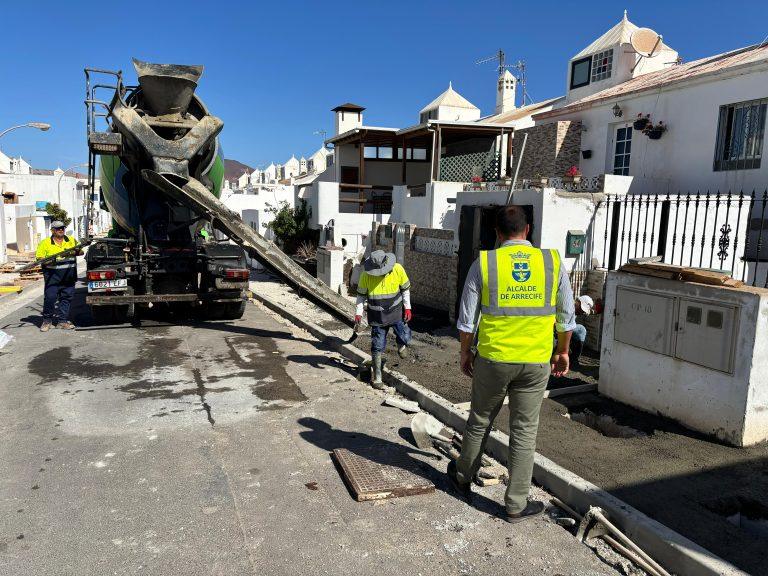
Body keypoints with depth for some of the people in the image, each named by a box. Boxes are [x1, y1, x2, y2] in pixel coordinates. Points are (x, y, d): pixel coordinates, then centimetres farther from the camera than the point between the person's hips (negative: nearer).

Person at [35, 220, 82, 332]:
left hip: (69, 276, 3)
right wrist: (48, 261, -19)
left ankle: (62, 321, 13)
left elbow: (81, 251, 9)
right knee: (50, 297, -7)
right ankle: (47, 320, 8)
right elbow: (39, 258, 1)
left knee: (67, 298, 5)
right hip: (53, 276, -3)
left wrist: (74, 252, -13)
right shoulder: (45, 243, 5)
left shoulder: (72, 240, 13)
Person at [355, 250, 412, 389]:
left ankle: (401, 345, 33)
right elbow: (361, 295, -1)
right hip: (377, 315, -1)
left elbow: (405, 289, 1)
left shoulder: (397, 269, -14)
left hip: (396, 311, 1)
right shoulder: (366, 275, -14)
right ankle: (377, 377, 14)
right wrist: (358, 313, -10)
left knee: (405, 337, -6)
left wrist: (407, 307, -2)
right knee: (378, 347, 1)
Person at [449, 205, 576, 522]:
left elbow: (466, 319, -3)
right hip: (536, 361, 1)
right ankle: (516, 504, 21)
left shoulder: (484, 263, -6)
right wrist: (562, 351, 20)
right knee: (524, 431, 11)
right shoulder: (552, 261, -1)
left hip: (493, 358, 0)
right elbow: (566, 316, 6)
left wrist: (465, 353, 11)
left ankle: (462, 477, 38)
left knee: (480, 421, 18)